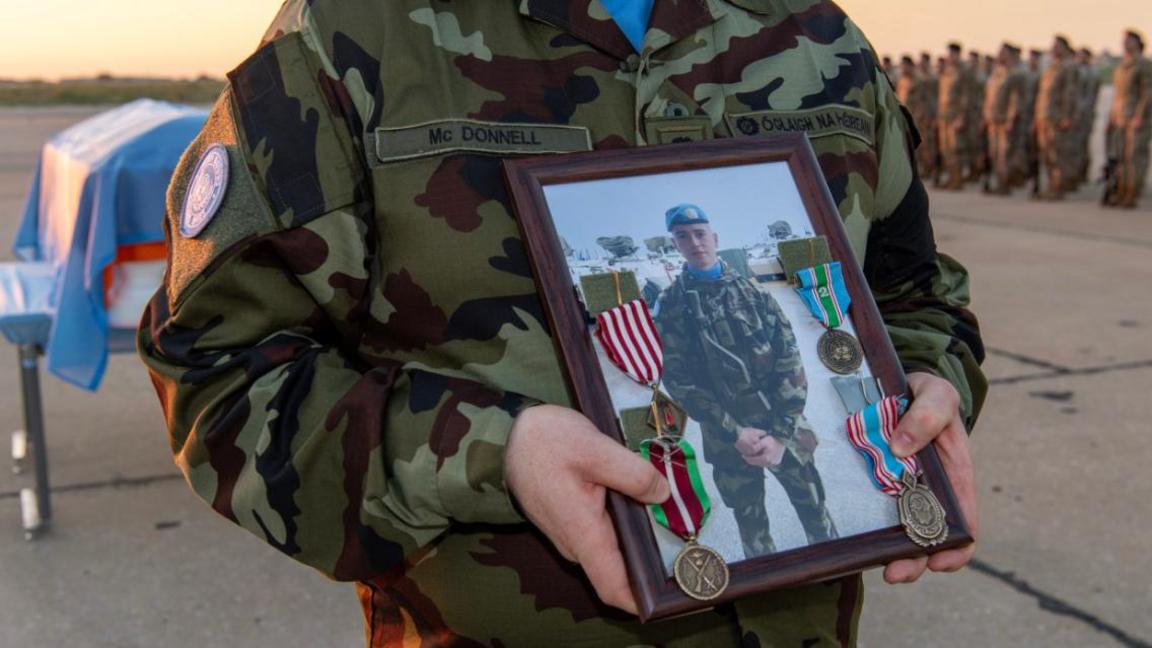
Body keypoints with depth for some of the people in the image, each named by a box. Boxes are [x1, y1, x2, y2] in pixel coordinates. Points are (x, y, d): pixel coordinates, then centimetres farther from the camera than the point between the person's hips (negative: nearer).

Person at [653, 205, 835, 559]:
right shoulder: (671, 305, -2)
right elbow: (677, 379, -8)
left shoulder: (752, 291, 1)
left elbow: (790, 362, -4)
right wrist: (735, 433, -15)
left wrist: (781, 433, -14)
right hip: (730, 437, 0)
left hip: (782, 426, 1)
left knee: (813, 508, 10)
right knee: (750, 520, 14)